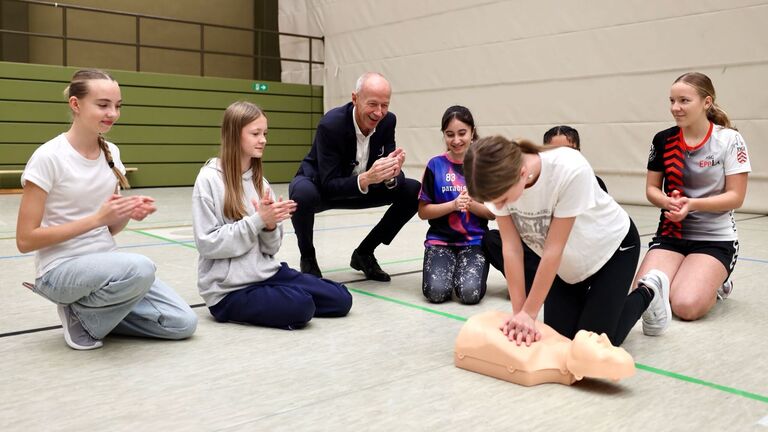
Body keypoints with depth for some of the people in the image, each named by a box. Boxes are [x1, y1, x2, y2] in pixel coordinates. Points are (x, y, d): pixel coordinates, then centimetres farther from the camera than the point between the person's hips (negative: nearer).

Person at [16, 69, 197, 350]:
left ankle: (95, 309, 10)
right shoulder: (48, 158, -15)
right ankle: (81, 318, -7)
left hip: (106, 261, 6)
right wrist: (96, 218, -21)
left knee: (183, 323, -8)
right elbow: (25, 240, -15)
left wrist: (128, 214, -11)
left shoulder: (111, 152, 5)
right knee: (140, 268, -37)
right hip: (61, 268, -6)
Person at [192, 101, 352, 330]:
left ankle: (266, 300, 9)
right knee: (300, 307, -26)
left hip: (268, 272, 7)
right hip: (230, 289, -6)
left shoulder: (260, 181, 9)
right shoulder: (209, 179, -10)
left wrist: (270, 225, -14)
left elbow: (271, 247, 8)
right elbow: (207, 244, -15)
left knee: (341, 299, -1)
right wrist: (258, 220, -20)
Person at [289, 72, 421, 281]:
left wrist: (391, 175, -40)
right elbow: (329, 186, -34)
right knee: (303, 193, -40)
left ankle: (364, 253, 3)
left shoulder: (387, 121, -16)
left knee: (414, 191, -12)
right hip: (321, 185, -5)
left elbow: (392, 179, -15)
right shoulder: (331, 124, -32)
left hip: (363, 185, 5)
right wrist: (366, 179, -51)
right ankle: (308, 256, -8)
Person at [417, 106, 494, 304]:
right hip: (440, 240, 0)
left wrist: (471, 204, -17)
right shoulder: (435, 165, 0)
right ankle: (450, 267, 10)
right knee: (436, 292, -23)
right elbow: (423, 211, -2)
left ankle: (463, 269, 10)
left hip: (475, 240, 0)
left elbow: (493, 212, 3)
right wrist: (453, 205, -16)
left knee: (470, 293, -23)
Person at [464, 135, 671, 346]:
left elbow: (553, 249, -33)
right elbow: (511, 248, -21)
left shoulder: (570, 171, -40)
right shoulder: (499, 181, -26)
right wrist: (519, 312, -23)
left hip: (612, 245, -4)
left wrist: (529, 313, -27)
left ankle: (648, 292, 17)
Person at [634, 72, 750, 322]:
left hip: (716, 238, -3)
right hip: (671, 233, 4)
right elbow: (652, 189, 5)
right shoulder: (663, 140, 1)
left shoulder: (729, 140, -9)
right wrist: (668, 202, -19)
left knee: (686, 306, -25)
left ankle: (716, 285, 12)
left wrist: (693, 204, -25)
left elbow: (736, 197, -10)